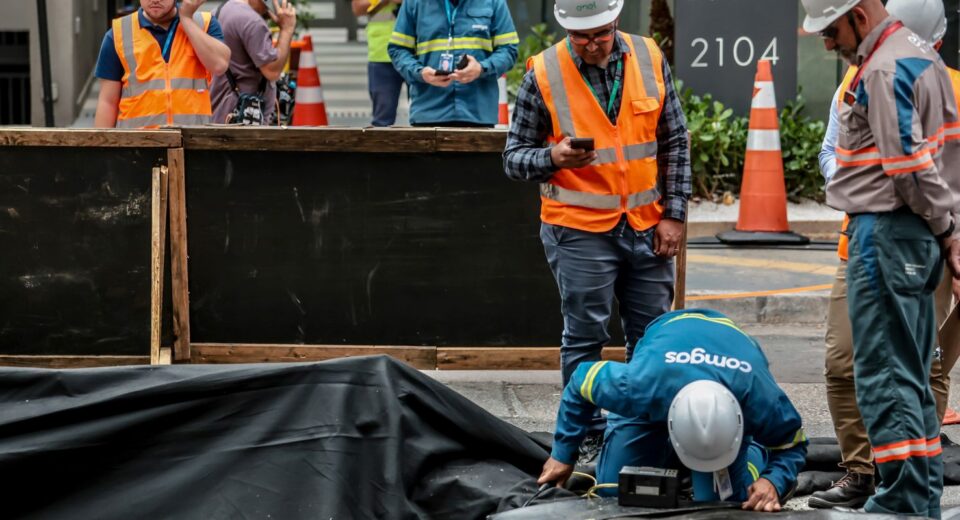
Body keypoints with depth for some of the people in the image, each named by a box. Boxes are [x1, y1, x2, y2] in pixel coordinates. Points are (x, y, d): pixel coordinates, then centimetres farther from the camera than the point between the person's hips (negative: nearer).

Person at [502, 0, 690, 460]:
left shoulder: (648, 59, 2)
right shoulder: (544, 74, -8)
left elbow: (674, 142, 9)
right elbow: (514, 158, -3)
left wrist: (674, 214, 4)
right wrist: (552, 157, -24)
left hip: (646, 227, 4)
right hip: (580, 229, -3)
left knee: (653, 337, 11)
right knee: (584, 338, 0)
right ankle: (588, 439, 9)